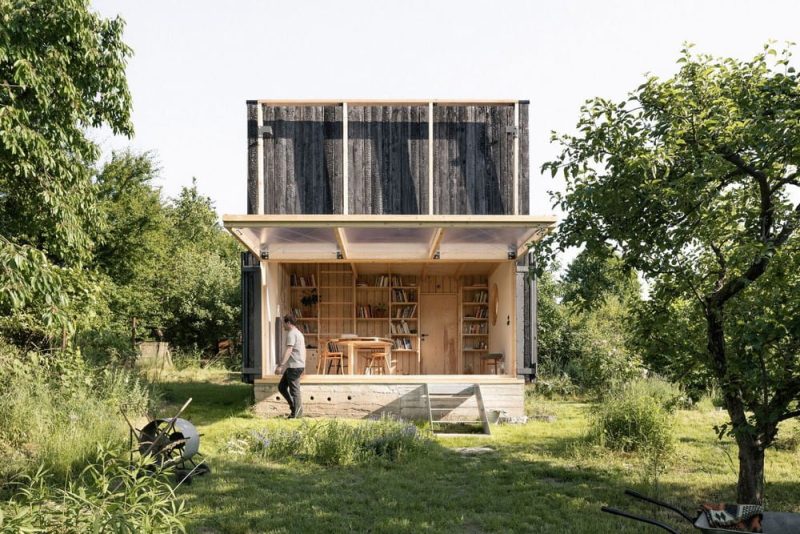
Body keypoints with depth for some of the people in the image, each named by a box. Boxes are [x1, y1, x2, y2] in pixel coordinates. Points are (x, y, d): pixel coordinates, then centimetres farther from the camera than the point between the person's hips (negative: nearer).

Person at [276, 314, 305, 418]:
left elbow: (288, 350, -22)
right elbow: (303, 350, 23)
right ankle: (295, 408, 13)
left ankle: (295, 414, 0)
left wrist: (280, 365, -27)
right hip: (299, 366, 10)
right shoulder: (299, 333, 20)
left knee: (294, 390, -5)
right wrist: (303, 365, 27)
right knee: (281, 387, 14)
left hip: (294, 366, -10)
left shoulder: (291, 334, -12)